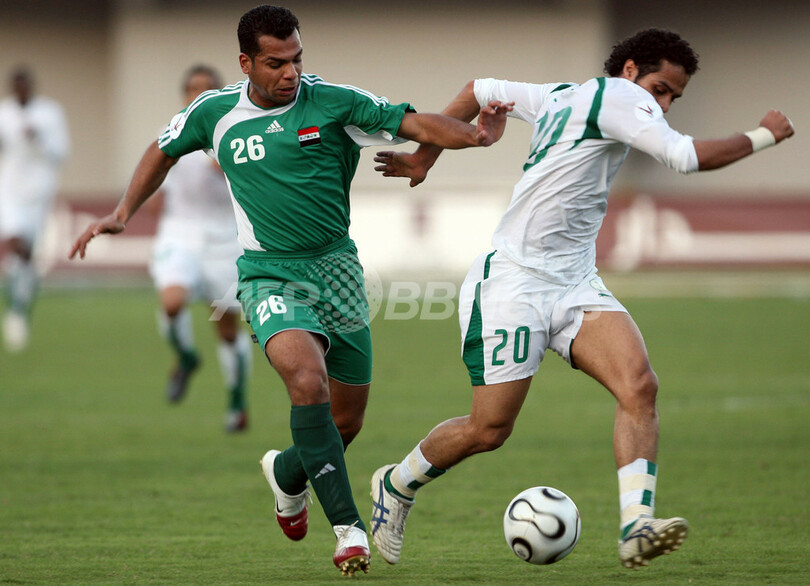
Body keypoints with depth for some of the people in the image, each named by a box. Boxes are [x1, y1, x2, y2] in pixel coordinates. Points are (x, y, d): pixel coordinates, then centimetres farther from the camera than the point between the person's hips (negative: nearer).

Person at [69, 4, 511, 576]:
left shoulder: (332, 102, -6)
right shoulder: (215, 113, -1)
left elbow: (415, 124, -12)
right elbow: (164, 152, 19)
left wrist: (476, 135, -30)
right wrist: (122, 213, 11)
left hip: (336, 266, 2)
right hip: (270, 275, -2)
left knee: (346, 422, 8)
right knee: (308, 379, -30)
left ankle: (286, 472, 43)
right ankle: (349, 528, -26)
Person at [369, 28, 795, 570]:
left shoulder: (561, 96, 15)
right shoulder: (617, 95, -11)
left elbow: (482, 90, 25)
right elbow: (686, 156, -22)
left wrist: (425, 156, 31)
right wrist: (763, 136, -8)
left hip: (575, 282, 9)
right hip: (514, 282, -9)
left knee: (640, 385, -16)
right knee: (489, 430, -2)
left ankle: (637, 527, -28)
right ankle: (396, 485, 26)